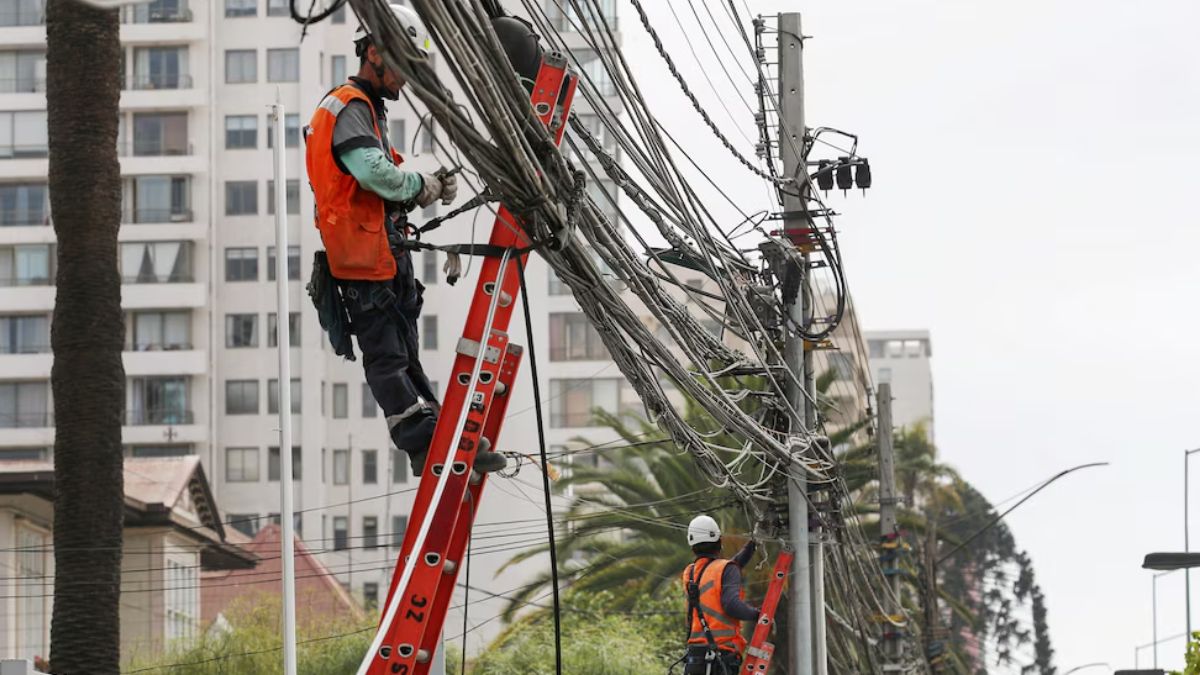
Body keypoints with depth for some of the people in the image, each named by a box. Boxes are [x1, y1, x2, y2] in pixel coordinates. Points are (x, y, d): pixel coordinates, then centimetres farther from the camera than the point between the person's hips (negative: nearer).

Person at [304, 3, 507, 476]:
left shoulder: (366, 110, 24)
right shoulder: (350, 109, -11)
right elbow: (375, 172, -27)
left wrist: (430, 191, 4)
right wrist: (421, 185, -11)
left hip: (384, 254, 11)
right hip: (363, 258, -11)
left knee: (402, 351, 11)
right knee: (386, 355, -10)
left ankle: (438, 444, 13)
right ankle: (427, 444, -13)